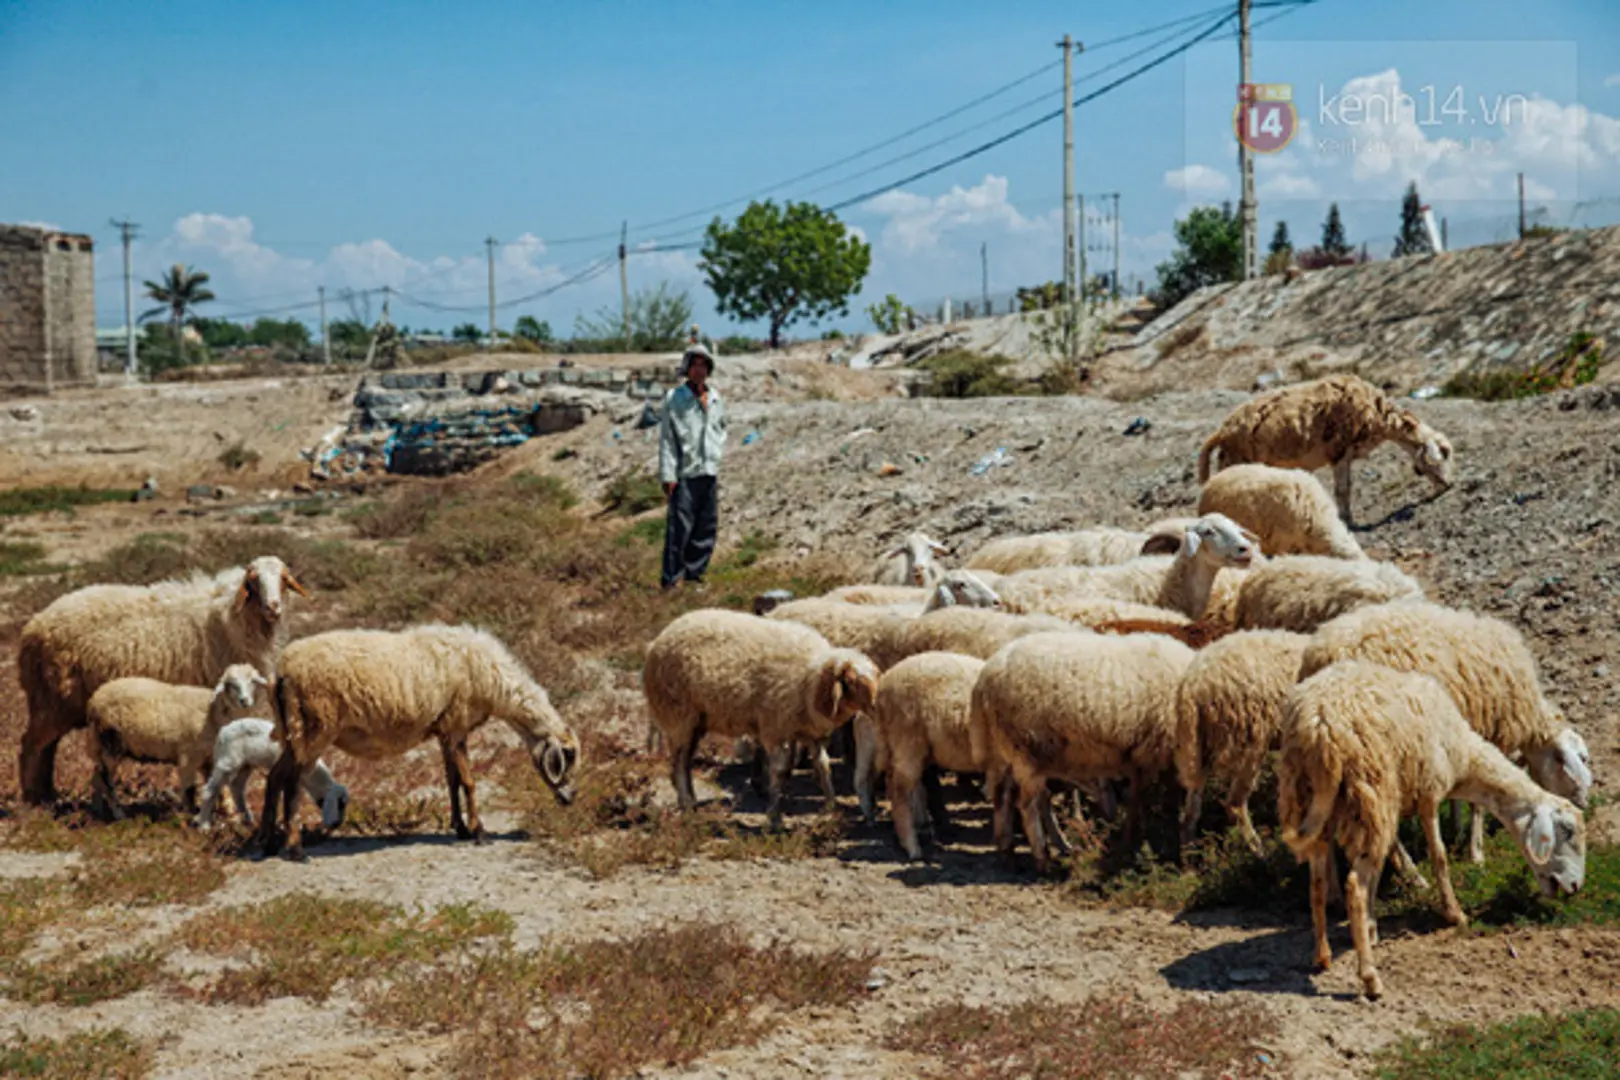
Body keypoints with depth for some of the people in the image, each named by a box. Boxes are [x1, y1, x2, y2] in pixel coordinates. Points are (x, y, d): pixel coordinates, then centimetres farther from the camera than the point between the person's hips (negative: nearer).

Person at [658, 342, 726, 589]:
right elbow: (666, 439, -7)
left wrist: (717, 454, 12)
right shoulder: (674, 399, -5)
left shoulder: (715, 399, 10)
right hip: (685, 474, -6)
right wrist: (668, 475, -12)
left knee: (707, 527, 8)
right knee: (680, 527, -7)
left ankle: (694, 571, 19)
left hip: (710, 472, 6)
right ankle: (671, 577, 0)